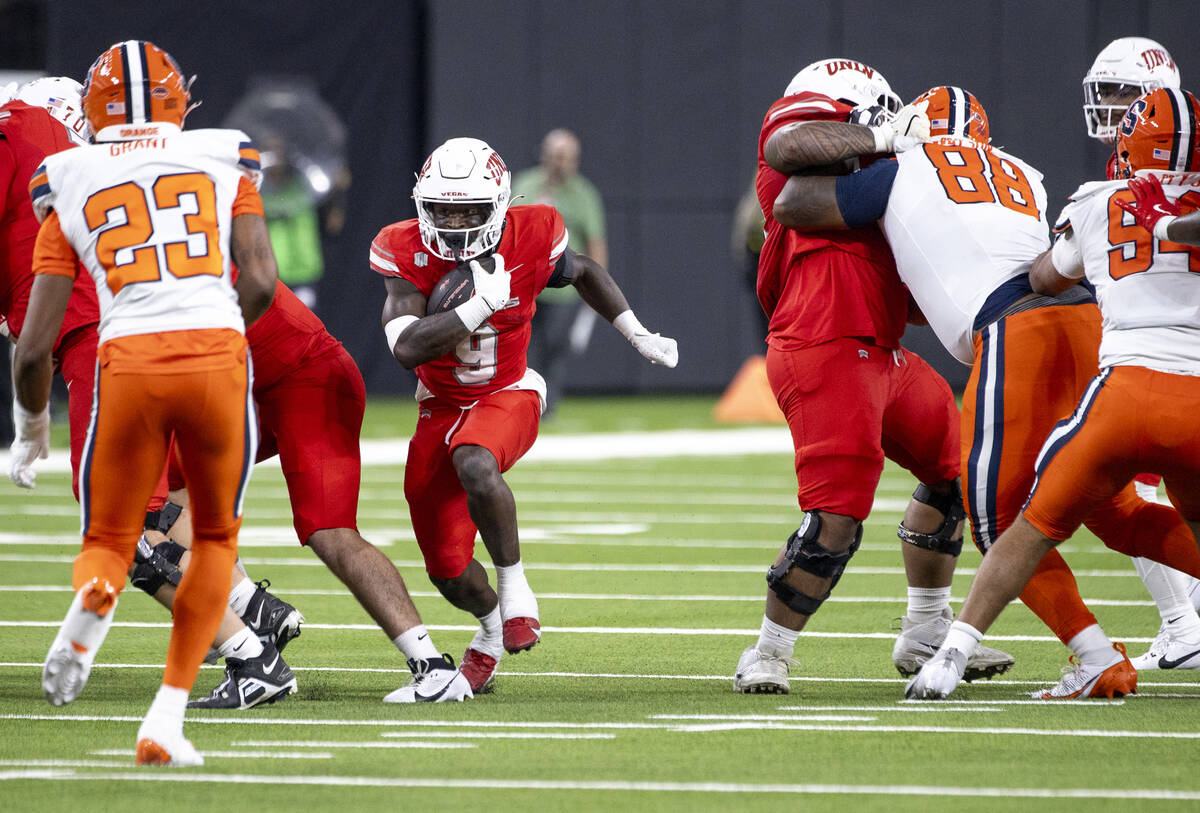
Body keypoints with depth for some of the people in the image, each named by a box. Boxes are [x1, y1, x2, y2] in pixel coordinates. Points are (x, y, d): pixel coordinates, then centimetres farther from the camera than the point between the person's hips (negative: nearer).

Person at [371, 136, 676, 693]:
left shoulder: (527, 240, -15)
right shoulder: (407, 252, -19)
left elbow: (584, 273, 9)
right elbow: (407, 348, -31)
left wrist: (637, 335, 9)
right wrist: (485, 302, -34)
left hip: (507, 394, -2)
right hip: (441, 408, 2)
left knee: (474, 465, -39)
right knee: (448, 569, 3)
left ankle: (514, 587, -20)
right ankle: (492, 625, 38)